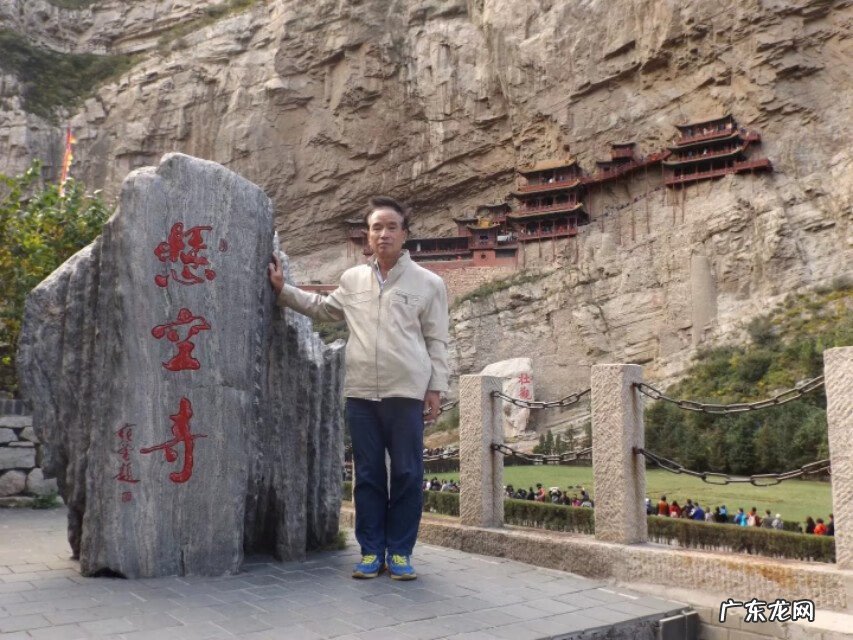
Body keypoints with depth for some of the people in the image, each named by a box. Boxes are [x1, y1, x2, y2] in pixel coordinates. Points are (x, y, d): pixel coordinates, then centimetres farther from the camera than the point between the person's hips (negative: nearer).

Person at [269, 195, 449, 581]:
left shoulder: (428, 283, 2)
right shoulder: (353, 280, 11)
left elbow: (436, 341, 3)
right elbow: (322, 309, 28)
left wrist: (435, 388, -2)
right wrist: (283, 290, 22)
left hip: (407, 393, -3)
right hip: (360, 393, 3)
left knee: (407, 474, 3)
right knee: (368, 475, 9)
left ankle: (400, 552, 15)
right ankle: (371, 551, 19)